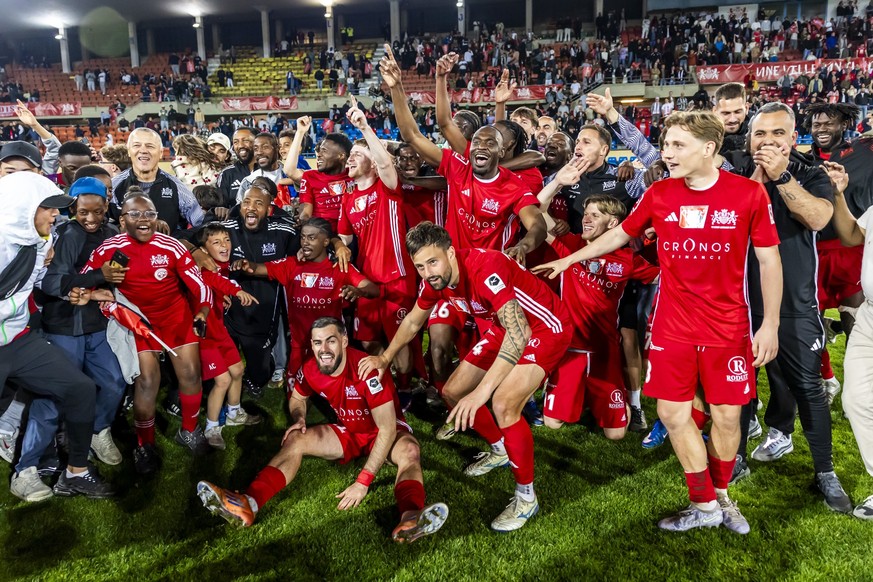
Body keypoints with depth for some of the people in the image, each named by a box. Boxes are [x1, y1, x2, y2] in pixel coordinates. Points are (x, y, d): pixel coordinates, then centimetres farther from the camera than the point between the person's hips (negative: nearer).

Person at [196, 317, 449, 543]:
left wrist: (363, 481, -35)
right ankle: (248, 504, -30)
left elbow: (388, 428, -32)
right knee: (294, 440, -12)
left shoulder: (366, 370, -31)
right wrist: (298, 420, -12)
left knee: (409, 450, -37)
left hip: (384, 432, -5)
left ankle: (411, 517, -64)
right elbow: (297, 397, 12)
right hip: (347, 431, 6)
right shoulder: (310, 370, -12)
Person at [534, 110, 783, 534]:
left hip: (727, 327, -2)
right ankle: (705, 505, 23)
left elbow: (769, 261, -2)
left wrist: (770, 324, -5)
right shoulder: (659, 193, -2)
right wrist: (568, 260, 15)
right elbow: (620, 234, 13)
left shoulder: (749, 194, -8)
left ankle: (720, 495, 34)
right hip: (672, 324, 2)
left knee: (726, 415, 8)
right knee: (672, 413, 3)